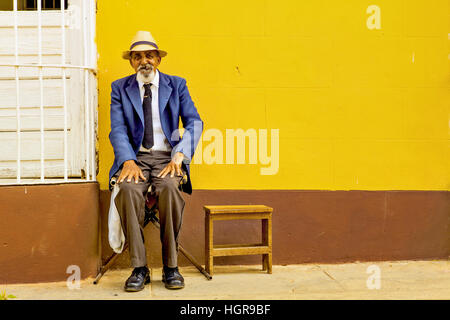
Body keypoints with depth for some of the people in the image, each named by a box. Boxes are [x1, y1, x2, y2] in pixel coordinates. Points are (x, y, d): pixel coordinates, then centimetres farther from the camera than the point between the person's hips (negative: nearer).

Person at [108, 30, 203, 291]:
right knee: (128, 189, -32)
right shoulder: (120, 88, 12)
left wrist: (179, 157, -14)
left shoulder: (176, 85, 11)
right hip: (135, 156, 1)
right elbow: (118, 130, 2)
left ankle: (171, 267, -19)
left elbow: (194, 123, 3)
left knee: (170, 188, -33)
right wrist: (128, 161, -17)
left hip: (167, 157, 0)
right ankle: (139, 268, -22)